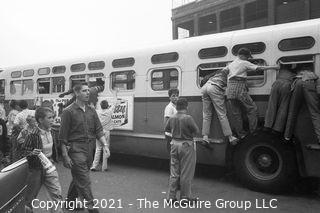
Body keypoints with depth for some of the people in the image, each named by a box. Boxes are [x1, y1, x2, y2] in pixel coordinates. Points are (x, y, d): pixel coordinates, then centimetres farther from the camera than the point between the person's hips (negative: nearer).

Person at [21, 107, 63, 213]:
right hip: (37, 168, -4)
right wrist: (32, 153, -30)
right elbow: (24, 150, -13)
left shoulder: (50, 132, -1)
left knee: (57, 193, 0)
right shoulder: (32, 135, -20)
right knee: (31, 195, 16)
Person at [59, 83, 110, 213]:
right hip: (76, 149, -6)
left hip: (89, 150, 6)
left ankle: (70, 201, 37)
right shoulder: (69, 112, -7)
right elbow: (63, 136, -8)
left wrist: (105, 145, -4)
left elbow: (99, 130, 9)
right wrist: (65, 156, -11)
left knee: (78, 177, 19)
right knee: (84, 181, -5)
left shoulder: (91, 111, 10)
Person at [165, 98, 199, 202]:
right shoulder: (188, 118, -18)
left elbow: (166, 129, 12)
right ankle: (185, 197, 17)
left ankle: (171, 196, 21)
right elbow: (196, 131, -11)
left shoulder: (172, 118, -1)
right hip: (186, 145, -5)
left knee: (174, 172, 14)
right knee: (186, 173, 7)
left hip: (174, 144, 5)